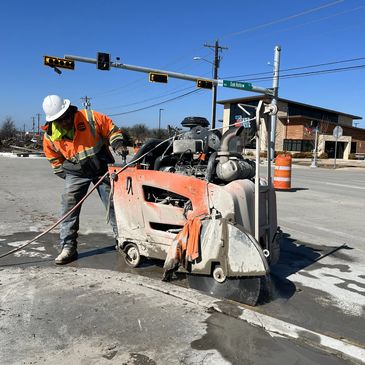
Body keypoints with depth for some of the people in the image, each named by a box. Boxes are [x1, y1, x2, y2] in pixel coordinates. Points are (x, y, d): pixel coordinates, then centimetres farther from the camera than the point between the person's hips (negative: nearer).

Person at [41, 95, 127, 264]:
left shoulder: (90, 117, -17)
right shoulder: (50, 136, -8)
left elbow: (111, 128, -4)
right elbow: (54, 159, 8)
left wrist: (117, 144, -17)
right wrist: (64, 174, 3)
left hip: (102, 168, -1)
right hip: (76, 174, 2)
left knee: (114, 204, 4)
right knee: (69, 206, -9)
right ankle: (68, 248, 0)